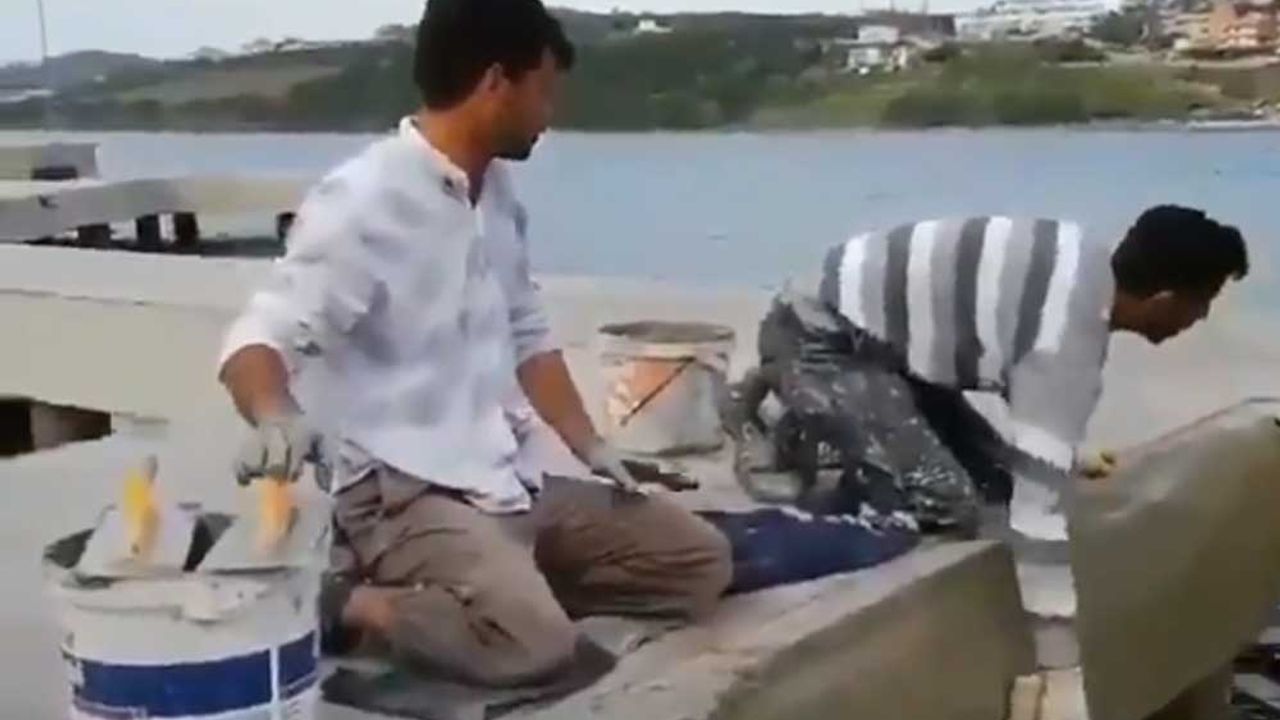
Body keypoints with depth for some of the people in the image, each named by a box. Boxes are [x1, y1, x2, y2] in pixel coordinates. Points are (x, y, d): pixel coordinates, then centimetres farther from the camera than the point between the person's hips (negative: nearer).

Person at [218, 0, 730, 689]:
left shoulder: (497, 194, 10)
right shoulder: (362, 201, -15)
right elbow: (259, 339, -22)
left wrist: (591, 447, 12)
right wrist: (276, 420, -44)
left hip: (512, 481, 8)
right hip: (404, 493, -8)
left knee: (699, 560, 6)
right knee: (531, 639, -33)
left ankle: (498, 586, 5)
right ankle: (346, 605, -9)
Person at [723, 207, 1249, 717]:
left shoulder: (1086, 268, 1)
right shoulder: (1066, 341, -26)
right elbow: (1040, 499, -26)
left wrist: (1071, 457, 30)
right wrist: (1062, 669, -22)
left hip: (869, 331, 9)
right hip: (818, 339, -9)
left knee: (993, 481, 6)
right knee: (943, 500, -19)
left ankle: (816, 426, 16)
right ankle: (788, 440, -1)